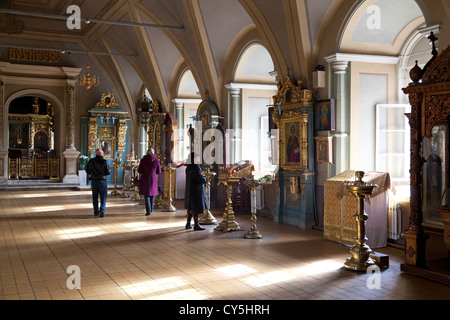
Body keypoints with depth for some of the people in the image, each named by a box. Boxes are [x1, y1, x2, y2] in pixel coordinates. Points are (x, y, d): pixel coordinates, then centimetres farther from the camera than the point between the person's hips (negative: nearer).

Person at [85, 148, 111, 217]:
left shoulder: (91, 161, -2)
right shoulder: (104, 162, -12)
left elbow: (87, 170, 6)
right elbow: (108, 172, -11)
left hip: (94, 180, 3)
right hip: (102, 180, -3)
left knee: (95, 197, 13)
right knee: (103, 197, 5)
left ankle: (96, 212, 17)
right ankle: (102, 210, -10)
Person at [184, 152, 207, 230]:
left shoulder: (188, 168, 8)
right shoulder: (196, 167, -19)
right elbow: (201, 179, -20)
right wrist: (205, 178, 2)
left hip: (190, 190, 9)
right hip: (196, 190, -9)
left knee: (191, 207, 15)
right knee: (196, 207, -1)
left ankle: (188, 224, 20)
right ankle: (196, 225, 5)